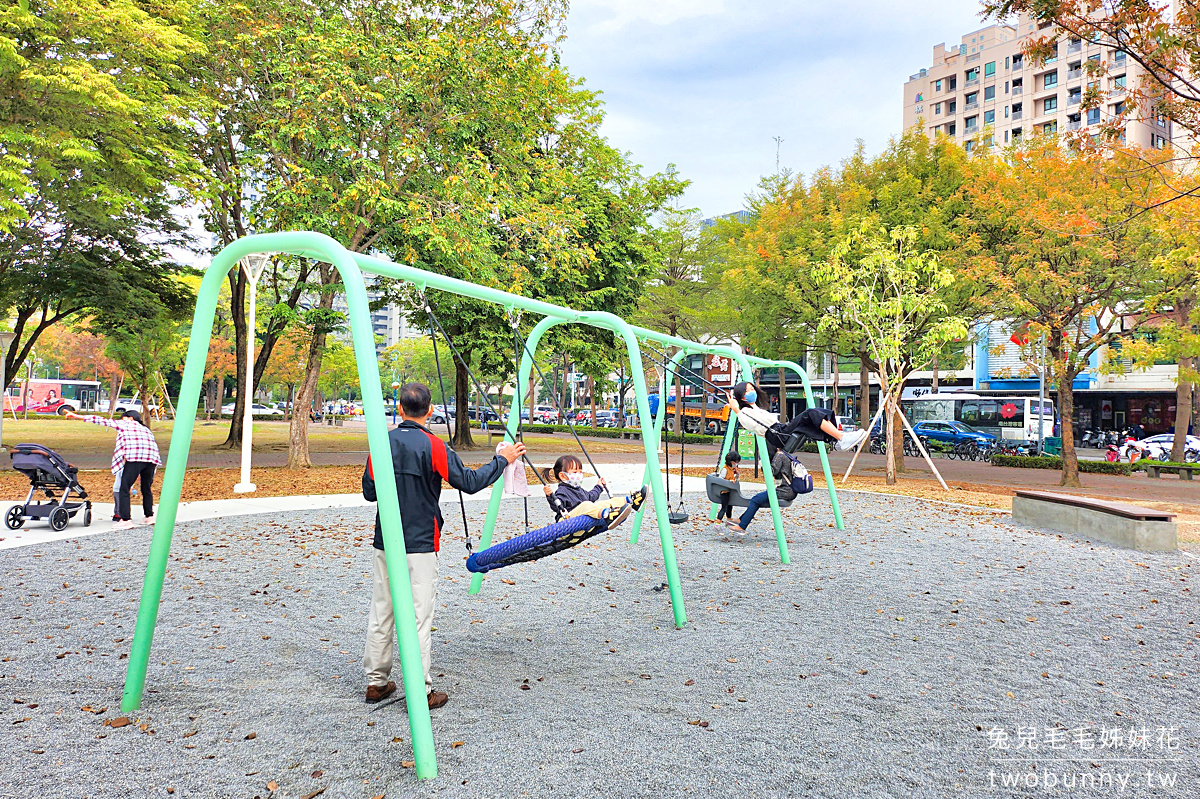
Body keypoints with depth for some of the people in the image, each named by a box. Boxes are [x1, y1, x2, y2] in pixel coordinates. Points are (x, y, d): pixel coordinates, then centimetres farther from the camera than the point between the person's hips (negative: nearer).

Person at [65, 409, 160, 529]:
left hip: (135, 458, -6)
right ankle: (149, 516, 21)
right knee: (146, 489, 19)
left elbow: (102, 421, 22)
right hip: (152, 459, 6)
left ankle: (126, 519, -8)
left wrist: (78, 417, 30)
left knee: (124, 488, -1)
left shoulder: (124, 424, 21)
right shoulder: (146, 429, 33)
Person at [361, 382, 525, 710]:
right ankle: (419, 692, 6)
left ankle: (376, 682, 25)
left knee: (381, 613, 14)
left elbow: (369, 492, 7)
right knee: (419, 618, 1)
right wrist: (502, 459, 1)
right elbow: (469, 482, -10)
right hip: (419, 546, -5)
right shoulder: (432, 446, -12)